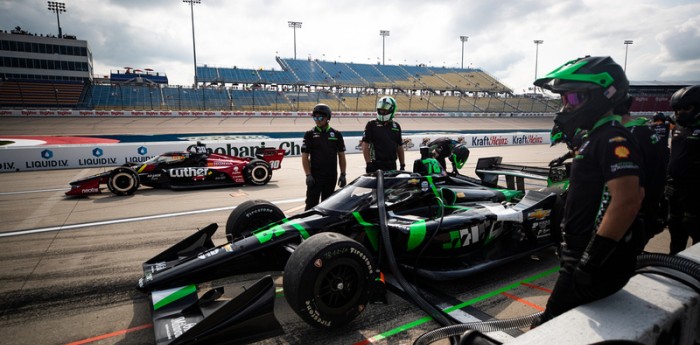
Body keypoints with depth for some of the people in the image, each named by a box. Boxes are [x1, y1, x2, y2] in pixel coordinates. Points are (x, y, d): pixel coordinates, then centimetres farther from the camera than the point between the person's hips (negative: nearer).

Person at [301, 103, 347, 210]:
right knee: (311, 203, -4)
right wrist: (308, 175, -10)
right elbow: (305, 156, -2)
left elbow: (341, 156, 9)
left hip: (331, 176, 2)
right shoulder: (310, 134, 1)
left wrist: (343, 174, 4)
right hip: (315, 176, -2)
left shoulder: (336, 134, 6)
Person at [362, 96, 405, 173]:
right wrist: (368, 163, -13)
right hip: (376, 165, -4)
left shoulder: (396, 126, 12)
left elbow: (400, 147, 15)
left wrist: (402, 165, 12)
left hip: (392, 165, 5)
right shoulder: (372, 125, -1)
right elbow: (365, 145, -6)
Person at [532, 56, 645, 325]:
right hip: (581, 254, 11)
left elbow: (627, 201, -28)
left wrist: (592, 262, -27)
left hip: (599, 261, -10)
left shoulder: (614, 139, -17)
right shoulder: (596, 137, 15)